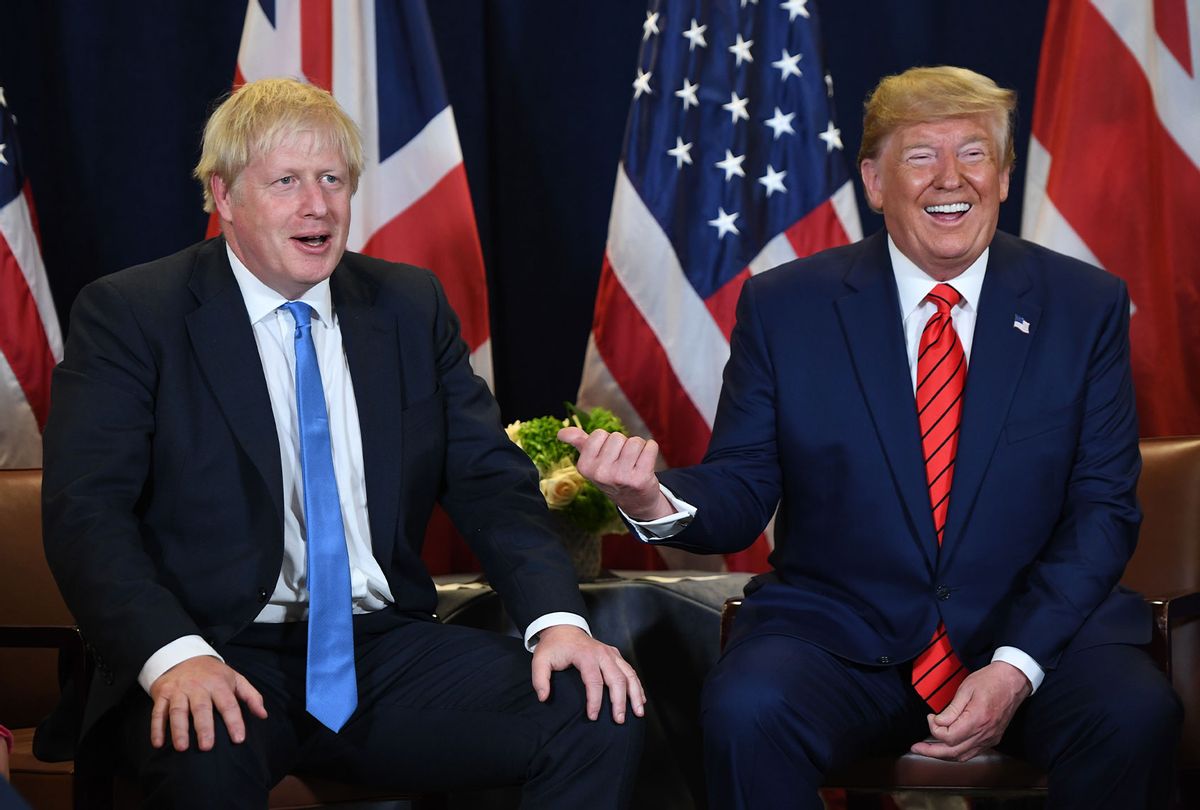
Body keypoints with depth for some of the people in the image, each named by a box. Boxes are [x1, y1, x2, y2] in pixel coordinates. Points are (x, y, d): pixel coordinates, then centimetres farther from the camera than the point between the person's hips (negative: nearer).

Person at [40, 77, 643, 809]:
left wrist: (558, 618, -10)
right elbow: (87, 511, -9)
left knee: (602, 714, -18)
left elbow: (491, 480, 9)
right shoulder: (129, 315, 1)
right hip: (224, 661, -4)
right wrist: (174, 654, -27)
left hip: (386, 649, 4)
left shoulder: (412, 306, 13)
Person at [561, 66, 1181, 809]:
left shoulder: (1086, 306, 5)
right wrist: (657, 501, -22)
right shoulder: (784, 307, 3)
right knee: (746, 710, -32)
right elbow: (740, 494, 3)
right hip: (839, 634, 0)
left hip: (1037, 629, 1)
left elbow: (1104, 507, 2)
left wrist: (1016, 666, -12)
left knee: (1134, 716, -30)